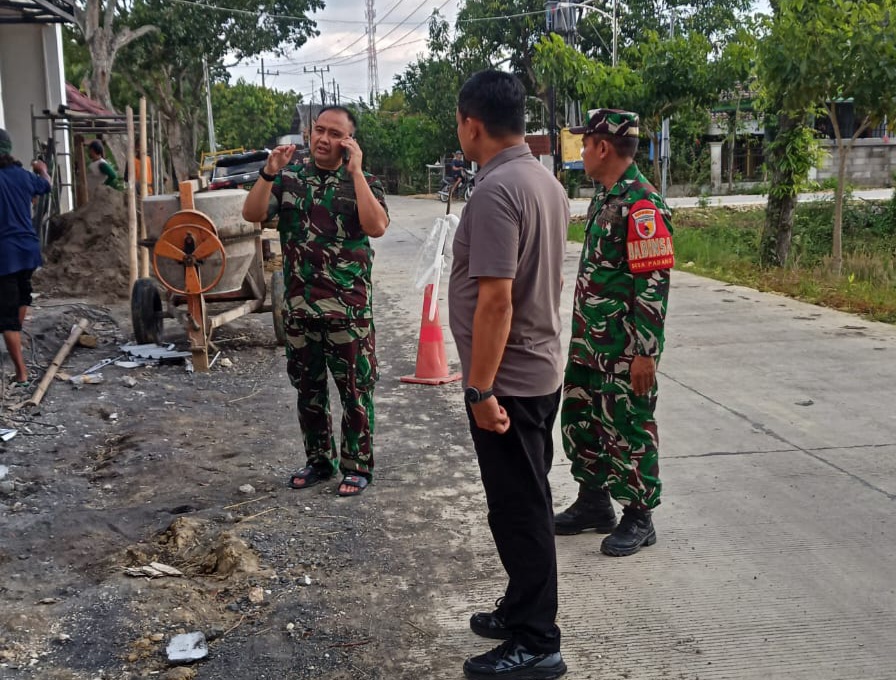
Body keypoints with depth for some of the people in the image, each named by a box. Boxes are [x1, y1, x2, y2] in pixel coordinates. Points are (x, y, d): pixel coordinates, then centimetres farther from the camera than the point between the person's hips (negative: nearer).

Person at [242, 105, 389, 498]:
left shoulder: (364, 183, 0)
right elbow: (252, 214, -4)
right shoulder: (288, 178, 7)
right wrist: (269, 171, -15)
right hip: (299, 305, 3)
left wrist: (355, 171, -17)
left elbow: (376, 226, -19)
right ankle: (319, 461, 28)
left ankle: (357, 465, 16)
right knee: (308, 388, 13)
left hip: (349, 307, -3)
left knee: (355, 389, 3)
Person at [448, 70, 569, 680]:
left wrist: (480, 388, -22)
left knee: (519, 510, 0)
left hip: (507, 379, -10)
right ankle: (524, 610, 33)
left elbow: (495, 297, -26)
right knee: (527, 503, 19)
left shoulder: (495, 190, -21)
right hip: (541, 368, 10)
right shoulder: (545, 179, 10)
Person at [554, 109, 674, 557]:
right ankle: (594, 503, 33)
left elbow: (654, 284, -22)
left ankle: (638, 519, 17)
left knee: (627, 430, 2)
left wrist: (646, 352, -22)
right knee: (580, 420, 17)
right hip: (589, 342, 10)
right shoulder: (603, 197, 12)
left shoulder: (641, 205, -19)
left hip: (624, 350, -10)